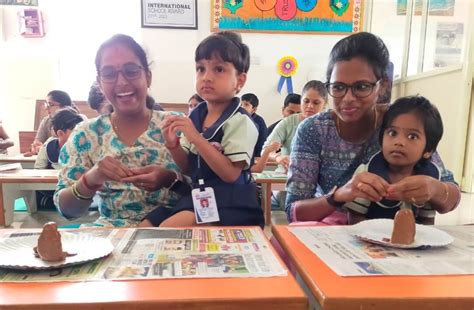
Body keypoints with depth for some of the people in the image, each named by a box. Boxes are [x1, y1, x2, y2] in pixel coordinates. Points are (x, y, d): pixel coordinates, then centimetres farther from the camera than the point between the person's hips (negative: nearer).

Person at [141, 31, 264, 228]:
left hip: (229, 203, -7)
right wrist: (173, 145, -8)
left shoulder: (240, 122, -14)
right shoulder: (195, 116, 6)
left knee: (169, 228, -26)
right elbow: (188, 168, 13)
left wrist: (196, 138, -24)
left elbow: (231, 174, -21)